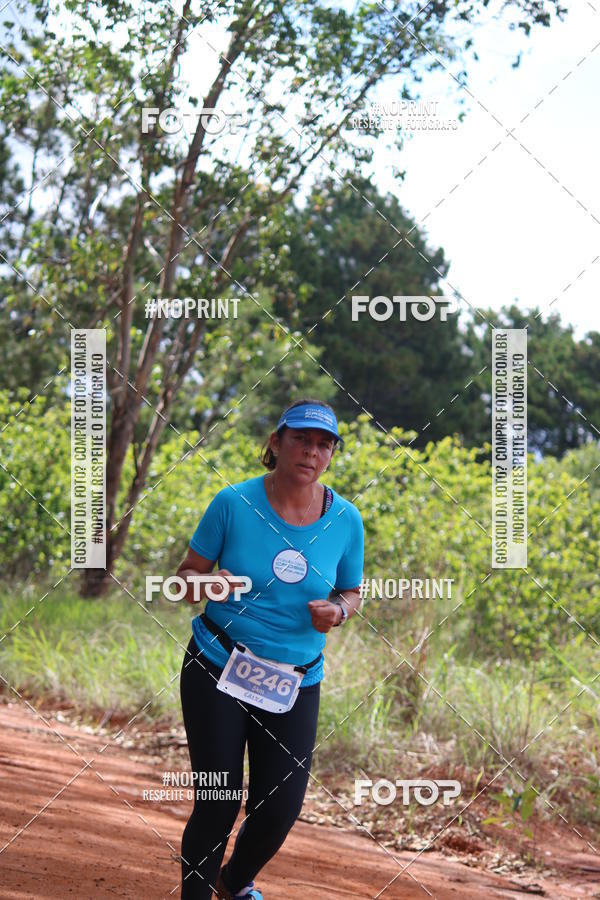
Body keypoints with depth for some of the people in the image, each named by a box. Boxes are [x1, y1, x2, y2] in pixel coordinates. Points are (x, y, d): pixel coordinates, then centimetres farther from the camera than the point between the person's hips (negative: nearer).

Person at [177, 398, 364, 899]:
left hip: (295, 683, 3)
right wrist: (207, 587, -21)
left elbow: (352, 593, 13)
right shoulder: (234, 503, -7)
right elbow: (188, 575, 1)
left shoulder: (346, 520, -1)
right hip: (217, 670, -2)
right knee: (218, 805, -5)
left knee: (280, 810, 2)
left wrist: (338, 610, -10)